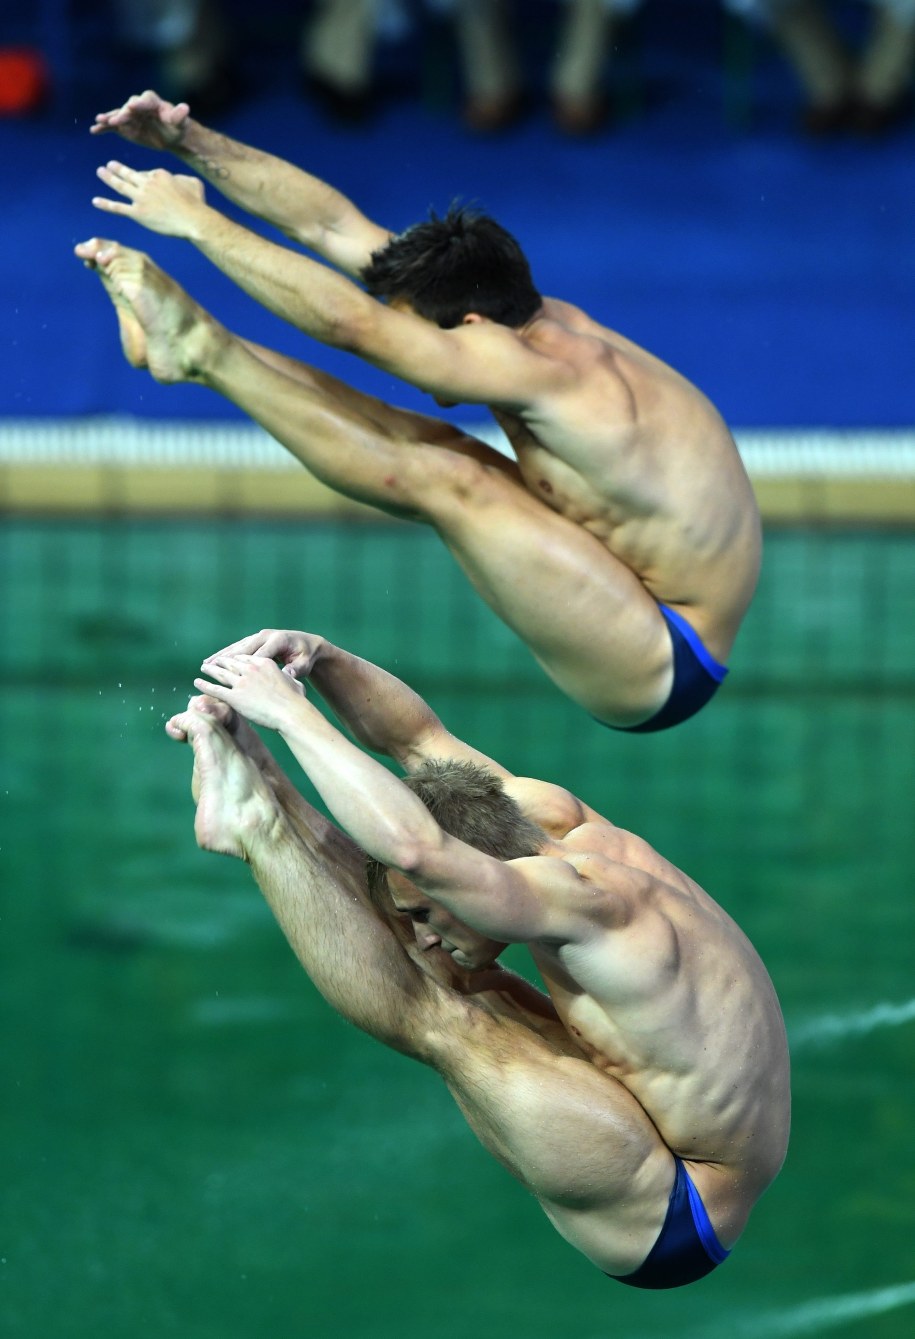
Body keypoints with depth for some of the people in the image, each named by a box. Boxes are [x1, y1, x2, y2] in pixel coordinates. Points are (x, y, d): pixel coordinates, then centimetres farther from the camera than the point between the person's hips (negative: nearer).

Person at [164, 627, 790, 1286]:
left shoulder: (586, 898, -28)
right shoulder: (555, 821, -1)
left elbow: (417, 849, -43)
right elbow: (420, 739, 9)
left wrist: (292, 713, -35)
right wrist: (317, 657, -8)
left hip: (673, 1224, -10)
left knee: (436, 1019, -20)